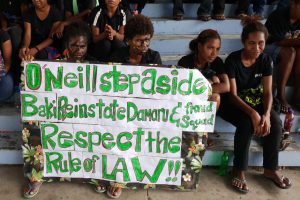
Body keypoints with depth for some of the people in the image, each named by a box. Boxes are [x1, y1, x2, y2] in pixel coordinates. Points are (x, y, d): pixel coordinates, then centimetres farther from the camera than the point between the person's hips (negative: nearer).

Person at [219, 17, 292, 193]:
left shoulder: (266, 60, -6)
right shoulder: (233, 60, -19)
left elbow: (267, 92, -7)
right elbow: (232, 94, -22)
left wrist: (266, 114, -27)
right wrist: (253, 113, -36)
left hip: (255, 101, 4)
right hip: (233, 103, -4)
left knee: (276, 122, -22)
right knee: (247, 123, -34)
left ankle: (271, 169, -5)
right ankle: (240, 171, -19)